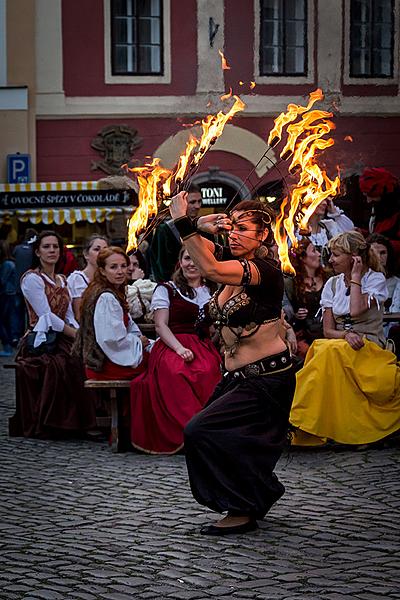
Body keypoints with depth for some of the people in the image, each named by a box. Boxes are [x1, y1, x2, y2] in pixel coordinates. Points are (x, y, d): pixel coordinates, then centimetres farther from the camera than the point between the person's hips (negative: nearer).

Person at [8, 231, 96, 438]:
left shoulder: (62, 280, 20)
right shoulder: (32, 279, -3)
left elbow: (70, 317, 16)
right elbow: (47, 317, -11)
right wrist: (77, 335, -13)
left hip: (61, 341, 7)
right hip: (40, 342, -7)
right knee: (66, 364, -33)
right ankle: (45, 426, -23)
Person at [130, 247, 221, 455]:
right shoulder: (166, 290, 15)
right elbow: (160, 325, 3)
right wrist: (180, 348, -13)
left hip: (204, 347, 3)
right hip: (171, 347, -3)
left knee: (210, 371, -36)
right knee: (177, 373, -39)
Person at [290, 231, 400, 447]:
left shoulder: (375, 279, -1)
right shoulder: (332, 284, 13)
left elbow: (356, 311, -20)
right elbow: (328, 330, 6)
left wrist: (356, 277, -9)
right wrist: (347, 335, -15)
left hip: (370, 347, -4)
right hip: (339, 345, 4)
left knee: (330, 351, -34)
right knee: (319, 348, -31)